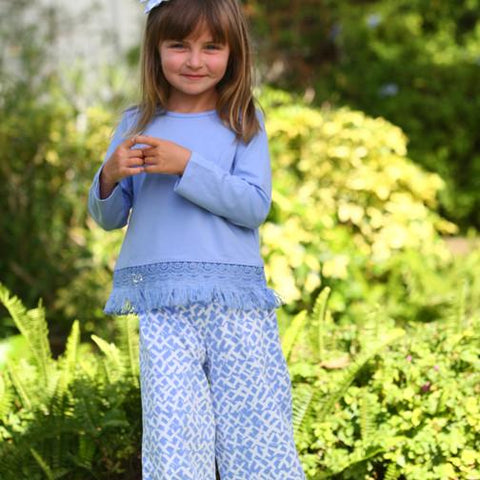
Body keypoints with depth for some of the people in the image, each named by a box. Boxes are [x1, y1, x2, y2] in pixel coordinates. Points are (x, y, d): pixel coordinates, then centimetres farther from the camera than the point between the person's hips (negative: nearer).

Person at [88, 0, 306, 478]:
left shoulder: (244, 122, 8)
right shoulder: (137, 124, 12)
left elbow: (254, 205, -5)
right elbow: (109, 218, 13)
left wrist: (187, 165, -14)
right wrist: (109, 177, -8)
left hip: (236, 301, -1)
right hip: (154, 303, 1)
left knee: (260, 437, -3)